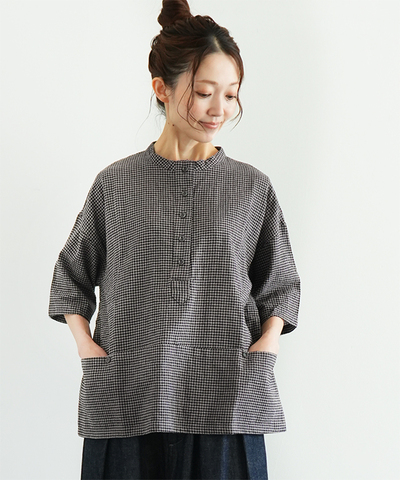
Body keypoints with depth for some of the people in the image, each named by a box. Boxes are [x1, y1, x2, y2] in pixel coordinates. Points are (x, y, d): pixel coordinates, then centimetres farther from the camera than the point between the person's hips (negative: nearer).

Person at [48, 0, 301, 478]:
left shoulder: (252, 187, 5)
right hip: (128, 403, 0)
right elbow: (71, 278, 14)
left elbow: (280, 284, 13)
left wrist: (264, 347, -2)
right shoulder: (115, 184, 4)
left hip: (227, 406, 1)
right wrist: (87, 346, 1)